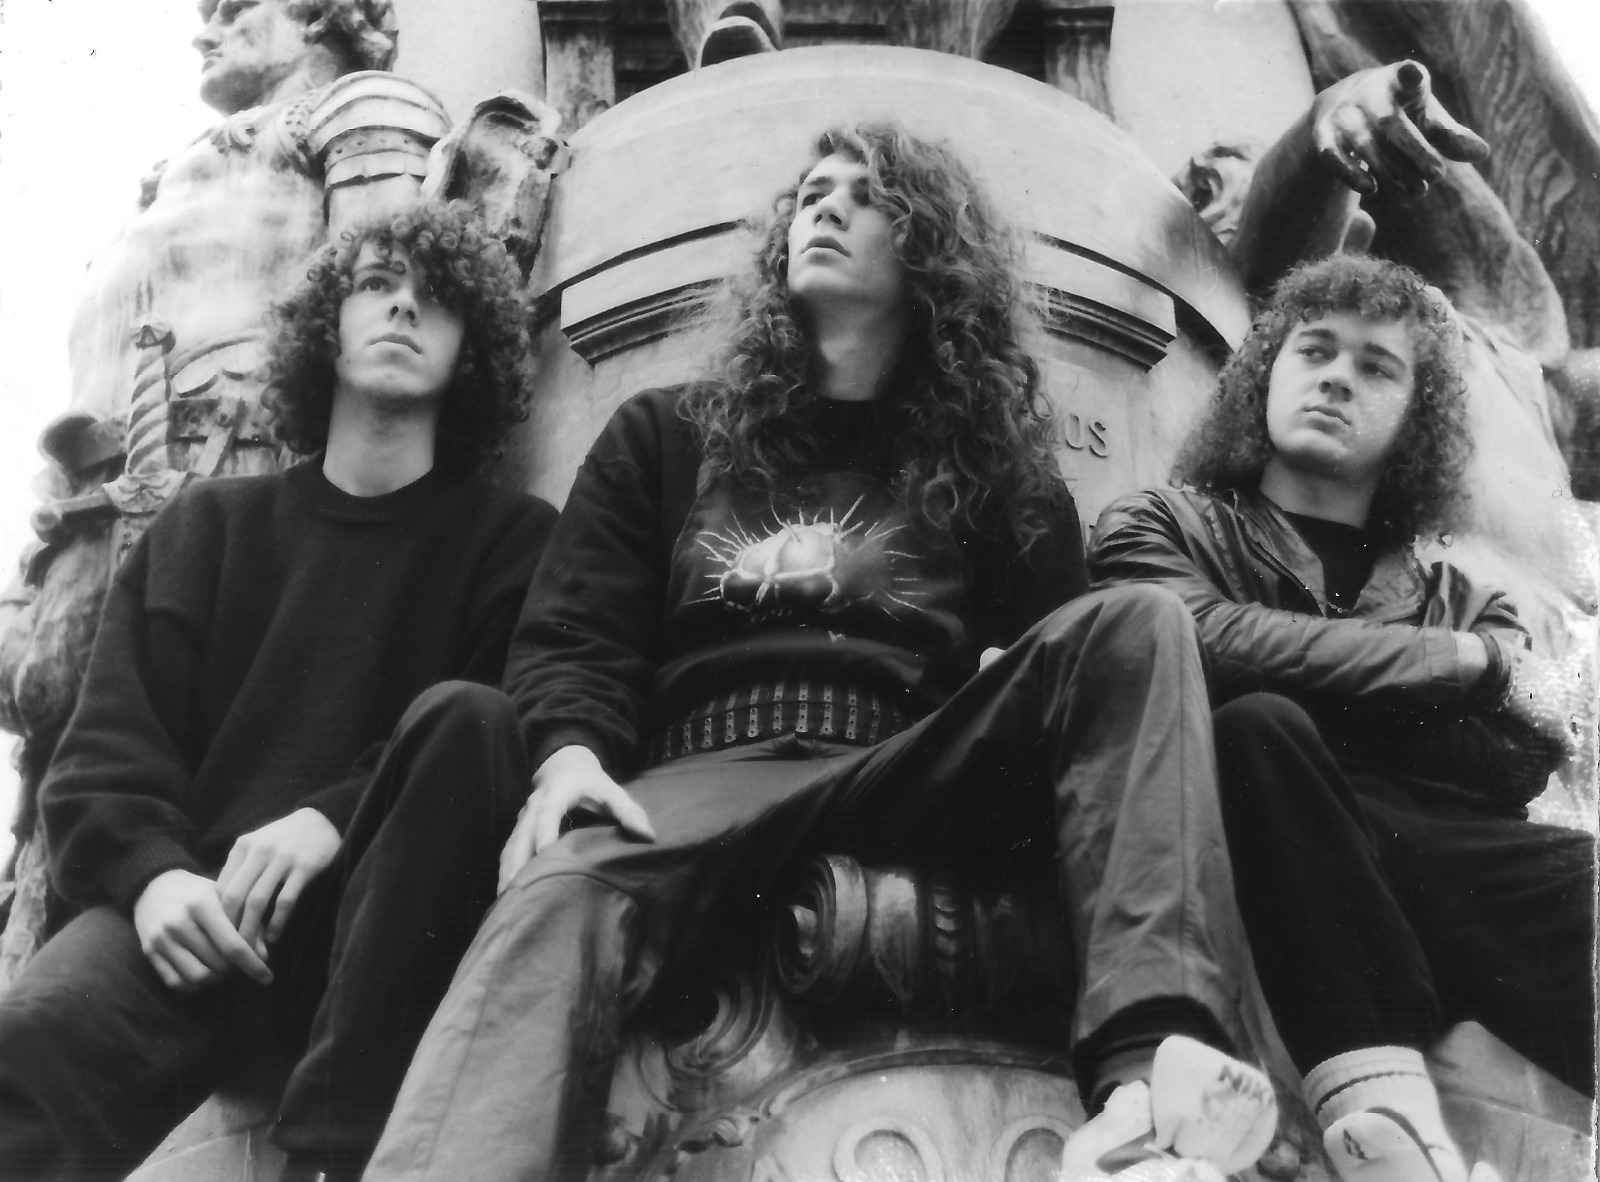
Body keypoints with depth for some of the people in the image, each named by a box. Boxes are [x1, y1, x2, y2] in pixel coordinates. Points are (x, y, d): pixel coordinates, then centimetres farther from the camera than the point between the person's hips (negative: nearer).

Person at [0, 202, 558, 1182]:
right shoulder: (209, 526, 19)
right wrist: (155, 871, -12)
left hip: (376, 919, 1)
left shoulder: (514, 537, 13)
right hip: (204, 908, 0)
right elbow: (106, 755, 11)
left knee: (463, 716, -32)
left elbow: (524, 741, -2)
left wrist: (330, 820, -17)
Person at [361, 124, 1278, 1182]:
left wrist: (1022, 688, -9)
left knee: (1133, 626, -24)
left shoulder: (989, 464, 26)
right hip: (709, 771, -1)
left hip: (917, 777, 1)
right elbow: (575, 638, 13)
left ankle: (1150, 1045, -44)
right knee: (560, 897, -36)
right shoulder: (666, 436, 24)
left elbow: (1057, 648, 17)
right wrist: (571, 754, -10)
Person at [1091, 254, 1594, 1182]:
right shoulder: (1163, 530, 21)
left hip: (1452, 877, 2)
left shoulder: (1461, 600, 30)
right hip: (1290, 874, -2)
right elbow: (1216, 645, -4)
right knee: (1258, 725, -33)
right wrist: (1455, 662, 3)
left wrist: (1322, 689, 1)